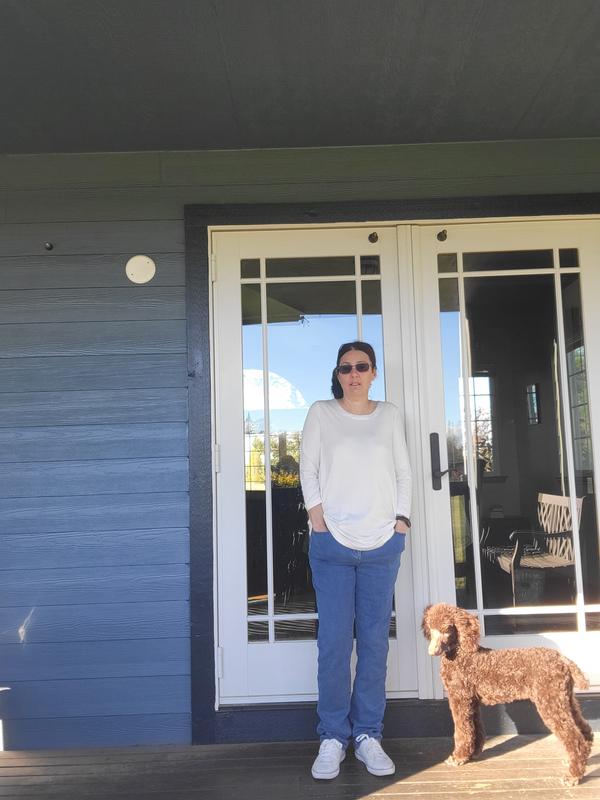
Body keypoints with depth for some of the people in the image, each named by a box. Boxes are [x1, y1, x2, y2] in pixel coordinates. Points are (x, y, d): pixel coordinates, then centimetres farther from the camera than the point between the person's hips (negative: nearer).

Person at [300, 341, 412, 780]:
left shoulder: (390, 414, 12)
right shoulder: (321, 413, 6)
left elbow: (403, 472, 12)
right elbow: (308, 470, 4)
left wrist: (402, 521, 2)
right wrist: (318, 521, -5)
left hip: (383, 544, 2)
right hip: (332, 543, -1)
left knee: (375, 640, 5)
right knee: (334, 641, -1)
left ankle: (368, 734, 16)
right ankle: (333, 738, 11)